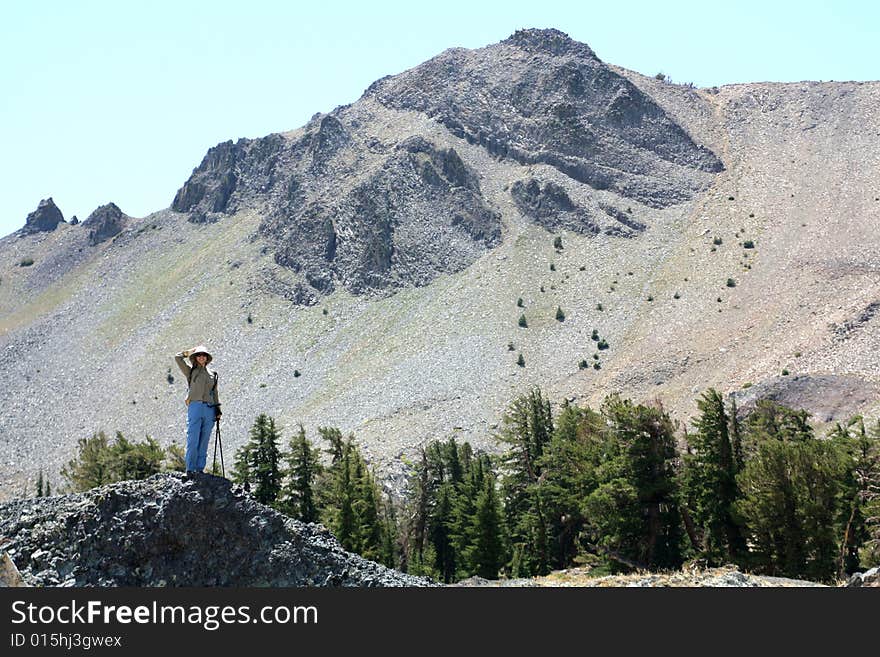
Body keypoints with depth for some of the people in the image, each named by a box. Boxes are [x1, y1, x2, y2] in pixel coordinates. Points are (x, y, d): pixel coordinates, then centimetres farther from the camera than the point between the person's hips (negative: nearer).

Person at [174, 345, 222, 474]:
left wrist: (218, 410, 15)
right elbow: (177, 358, 3)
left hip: (209, 409, 3)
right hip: (195, 407, -3)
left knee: (204, 441, 3)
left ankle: (200, 468, 6)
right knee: (193, 440, -10)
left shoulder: (212, 375, 21)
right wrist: (190, 352, 16)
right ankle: (190, 469, -9)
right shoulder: (191, 371, 12)